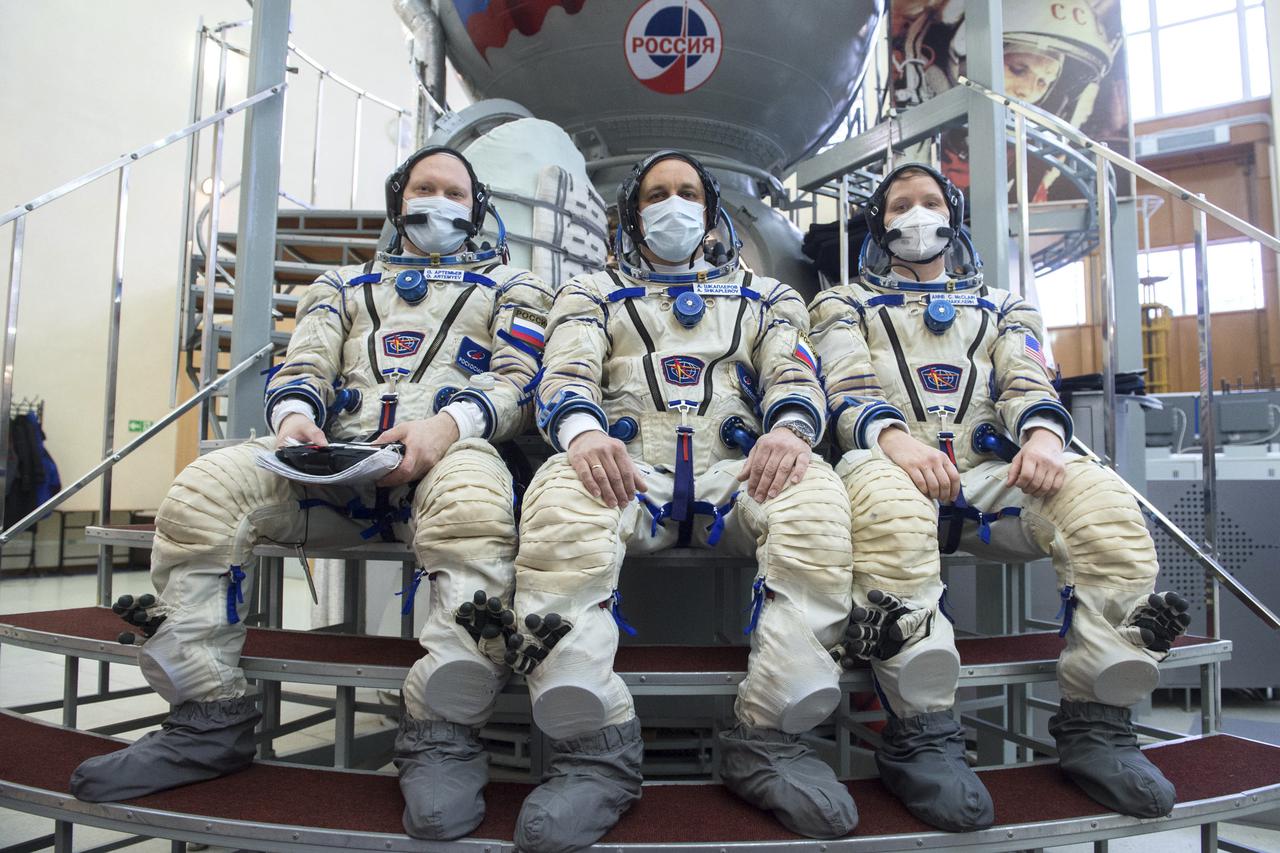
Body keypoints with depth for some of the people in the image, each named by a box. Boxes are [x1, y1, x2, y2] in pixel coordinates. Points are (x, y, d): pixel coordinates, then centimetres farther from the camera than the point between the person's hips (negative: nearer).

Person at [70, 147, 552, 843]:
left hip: (449, 449, -3)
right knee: (202, 490, -23)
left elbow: (520, 378, 6)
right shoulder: (344, 286, 32)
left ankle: (441, 736, -31)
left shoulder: (509, 285, 23)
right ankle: (208, 719, -11)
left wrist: (448, 423, -15)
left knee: (473, 507, -40)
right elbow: (305, 365, 18)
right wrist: (295, 412, -8)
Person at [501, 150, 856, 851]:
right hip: (626, 470, 0)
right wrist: (582, 431, -19)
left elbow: (795, 377, 12)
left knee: (818, 496, -34)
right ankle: (596, 749, -31)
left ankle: (767, 739, -26)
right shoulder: (591, 293, 26)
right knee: (559, 496, -36)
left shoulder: (765, 295, 29)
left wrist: (788, 429, -15)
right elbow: (565, 376, 8)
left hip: (737, 473, 1)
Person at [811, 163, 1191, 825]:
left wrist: (1041, 431, -14)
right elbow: (848, 392, 4)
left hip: (993, 475, 3)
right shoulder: (846, 305, 23)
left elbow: (1027, 384, 12)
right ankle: (921, 733, -35)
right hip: (896, 468, -2)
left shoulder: (1002, 308, 31)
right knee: (883, 496, -40)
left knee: (1099, 492, -29)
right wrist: (893, 436, -20)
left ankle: (1095, 722, -19)